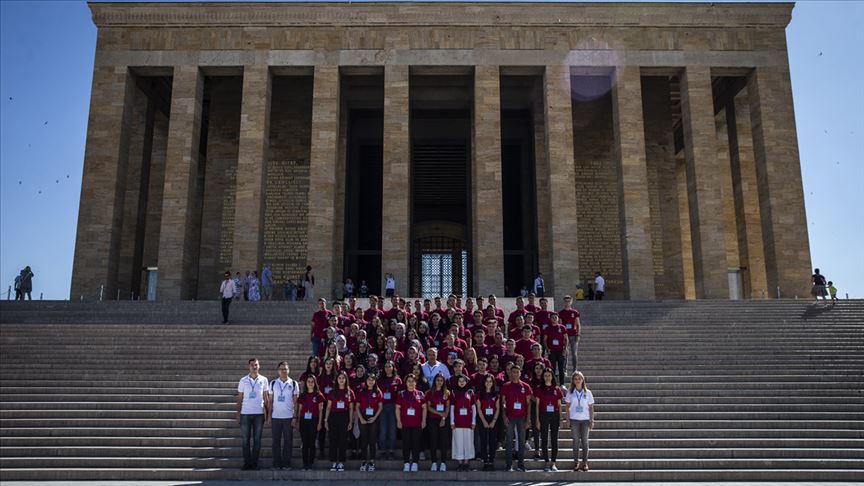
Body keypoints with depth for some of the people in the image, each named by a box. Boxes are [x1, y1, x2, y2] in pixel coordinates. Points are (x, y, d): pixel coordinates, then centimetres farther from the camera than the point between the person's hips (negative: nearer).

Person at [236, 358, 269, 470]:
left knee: (257, 439, 3)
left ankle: (254, 463, 10)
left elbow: (265, 398, 8)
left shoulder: (263, 380, 4)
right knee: (245, 439, 2)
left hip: (259, 413, 0)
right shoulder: (243, 380, 4)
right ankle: (247, 463, 9)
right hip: (245, 413, 0)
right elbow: (239, 398, 6)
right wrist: (238, 412, 0)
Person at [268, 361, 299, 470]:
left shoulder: (294, 384, 3)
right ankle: (276, 464, 11)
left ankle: (287, 464, 8)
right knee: (276, 441, 4)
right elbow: (270, 401, 9)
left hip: (288, 417, -1)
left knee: (288, 441, 1)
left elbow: (295, 402, 2)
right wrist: (269, 416, 2)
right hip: (275, 417, 1)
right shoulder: (273, 383, 7)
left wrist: (295, 417, -5)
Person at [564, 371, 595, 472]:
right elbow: (568, 406, 5)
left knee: (584, 441, 3)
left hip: (585, 419, 0)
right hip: (574, 419, 0)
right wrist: (567, 419, -1)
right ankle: (576, 462, 8)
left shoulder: (587, 392, 2)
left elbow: (591, 408, 5)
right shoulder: (570, 392, 2)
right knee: (576, 441, 2)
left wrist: (592, 421, 1)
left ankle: (585, 462, 9)